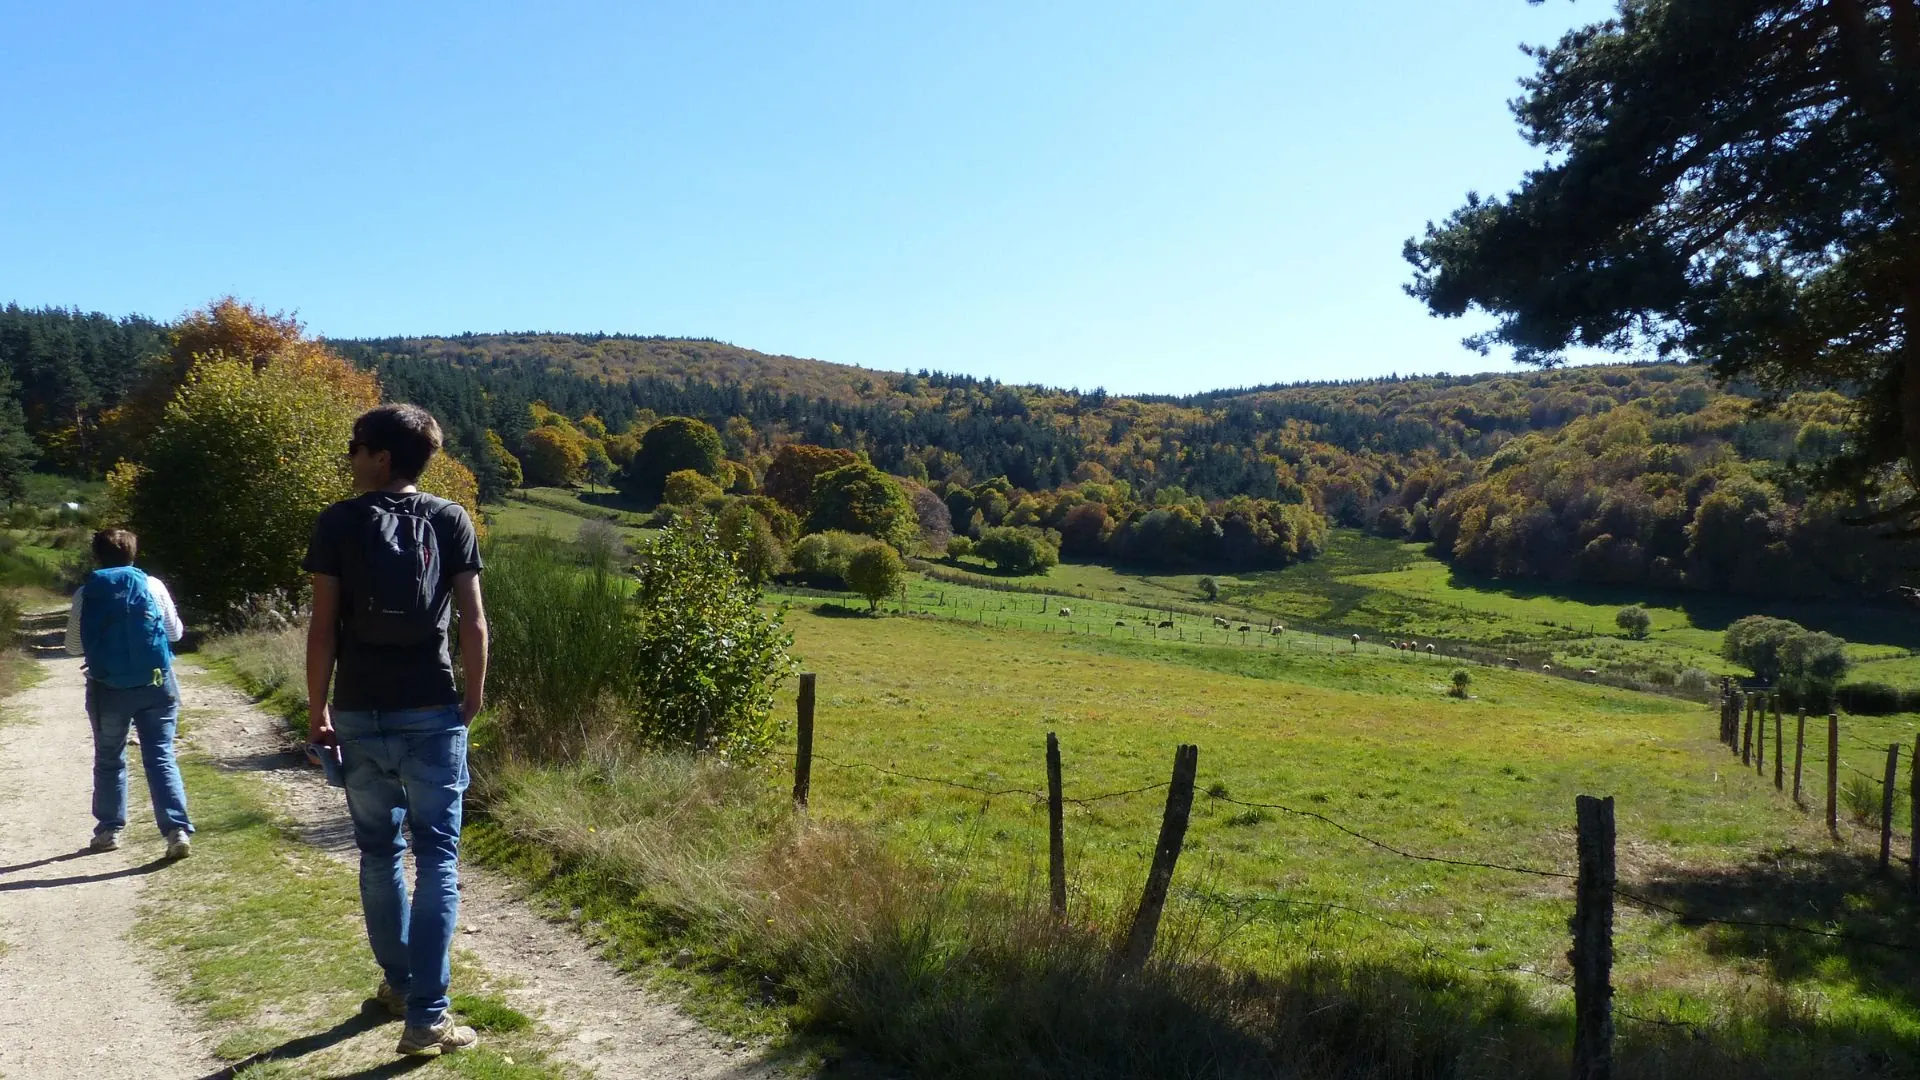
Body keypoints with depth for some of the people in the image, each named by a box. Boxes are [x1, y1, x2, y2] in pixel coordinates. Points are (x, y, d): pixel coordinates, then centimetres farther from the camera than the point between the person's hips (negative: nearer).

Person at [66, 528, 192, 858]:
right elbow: (175, 632, 7)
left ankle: (109, 830, 28)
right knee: (161, 758, 0)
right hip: (156, 684, 0)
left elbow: (74, 646, 4)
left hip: (107, 689, 0)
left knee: (109, 760, 18)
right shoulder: (152, 585, -1)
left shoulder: (85, 593, -1)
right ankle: (178, 830, -11)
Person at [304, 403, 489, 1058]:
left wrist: (317, 711, 5)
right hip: (432, 714, -1)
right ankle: (426, 1017, -3)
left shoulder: (338, 523, -1)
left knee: (379, 852, 17)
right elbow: (474, 623, -3)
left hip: (360, 715, 1)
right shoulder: (450, 521, 0)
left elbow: (324, 627, -4)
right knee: (437, 858, 2)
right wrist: (472, 702, 7)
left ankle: (398, 984, 31)